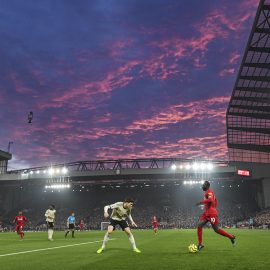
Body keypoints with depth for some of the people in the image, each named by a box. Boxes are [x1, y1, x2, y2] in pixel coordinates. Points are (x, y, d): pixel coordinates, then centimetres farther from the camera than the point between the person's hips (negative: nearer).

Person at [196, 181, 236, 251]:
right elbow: (215, 201, 27)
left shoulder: (209, 191, -10)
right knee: (199, 226, -4)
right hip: (206, 213, 9)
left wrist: (201, 202, -27)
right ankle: (200, 244, 0)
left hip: (211, 214, -9)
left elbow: (210, 200, -30)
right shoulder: (206, 192, 19)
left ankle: (231, 237, 17)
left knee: (216, 229, -2)